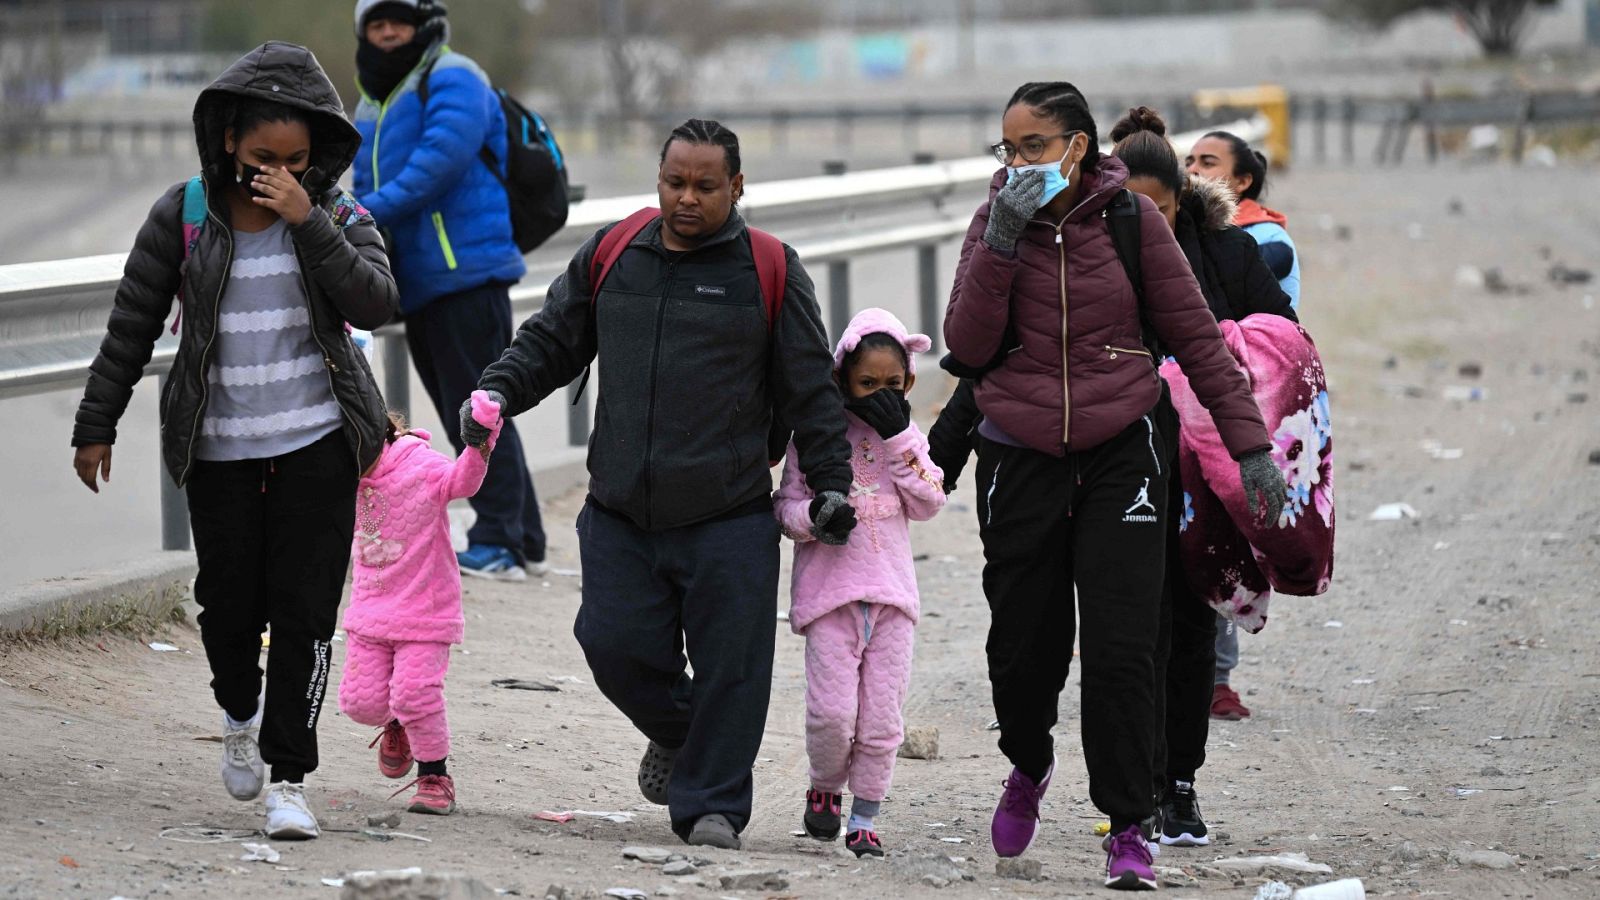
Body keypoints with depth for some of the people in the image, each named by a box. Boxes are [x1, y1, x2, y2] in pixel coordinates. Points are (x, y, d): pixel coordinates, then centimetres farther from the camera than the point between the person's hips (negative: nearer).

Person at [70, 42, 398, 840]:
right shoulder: (185, 214, -2)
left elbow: (375, 304, -15)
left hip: (318, 442, 0)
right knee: (229, 603, 3)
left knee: (303, 609, -5)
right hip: (220, 446, 0)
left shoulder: (335, 214, 0)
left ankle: (289, 779, 0)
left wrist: (307, 222, -21)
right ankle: (239, 712, 36)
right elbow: (132, 326, 4)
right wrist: (96, 427, 5)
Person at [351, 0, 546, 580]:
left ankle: (499, 543, -9)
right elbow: (370, 185, 25)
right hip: (416, 284, 9)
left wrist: (375, 210, -23)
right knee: (462, 416, 10)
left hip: (466, 268, -9)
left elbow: (444, 154, -20)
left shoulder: (451, 79, -5)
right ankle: (524, 542, 16)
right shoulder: (371, 108, 22)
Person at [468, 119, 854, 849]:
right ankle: (676, 734, 27)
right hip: (618, 516, 3)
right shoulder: (610, 255, 9)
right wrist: (499, 390, 0)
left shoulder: (769, 271, 2)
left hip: (729, 522, -3)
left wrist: (830, 482, 2)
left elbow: (810, 390, 5)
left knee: (729, 667, -4)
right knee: (617, 648, -3)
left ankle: (709, 805, 9)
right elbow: (550, 342, 17)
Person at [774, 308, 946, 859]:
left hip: (891, 591, 3)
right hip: (830, 588, -3)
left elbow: (928, 504, 0)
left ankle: (864, 819, 11)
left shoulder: (906, 437, 11)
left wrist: (897, 440, -7)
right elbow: (786, 505, 3)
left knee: (881, 717, 0)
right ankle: (824, 788, 15)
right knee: (832, 711, -12)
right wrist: (813, 516, -20)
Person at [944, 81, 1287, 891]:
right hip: (1021, 458, 2)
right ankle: (1029, 765, 38)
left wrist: (1248, 442, -2)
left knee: (1120, 649, -10)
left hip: (1120, 456, -2)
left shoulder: (1132, 219, -3)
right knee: (1023, 648, 6)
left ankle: (1127, 829, -1)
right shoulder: (996, 223, 1)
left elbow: (1195, 334, 1)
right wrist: (1001, 243, -18)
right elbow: (968, 346, -7)